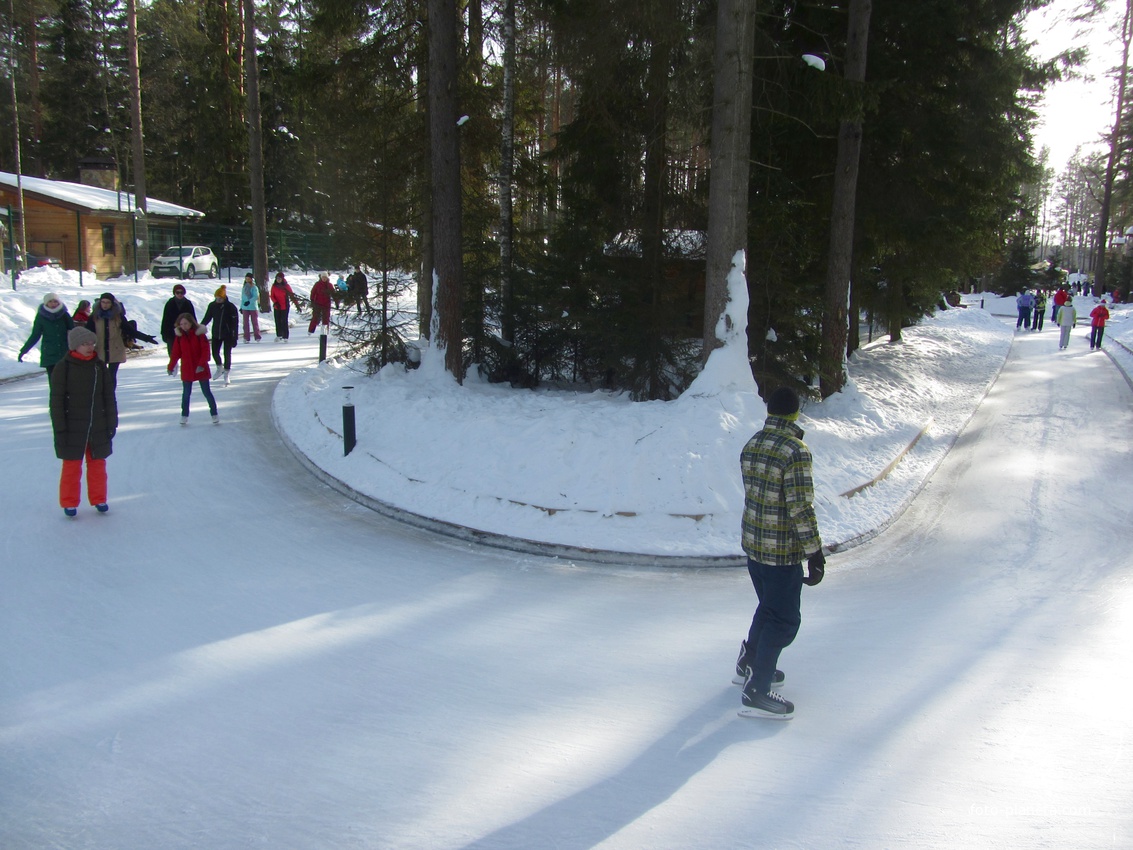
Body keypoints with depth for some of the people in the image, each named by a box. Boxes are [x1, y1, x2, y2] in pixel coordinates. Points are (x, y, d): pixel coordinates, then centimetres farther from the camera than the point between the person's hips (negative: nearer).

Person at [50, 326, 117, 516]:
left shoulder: (100, 367, 4)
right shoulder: (63, 367, -7)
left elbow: (109, 398, 9)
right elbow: (56, 401, -6)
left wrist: (111, 423, 6)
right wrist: (59, 429, -9)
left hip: (98, 428, 3)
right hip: (72, 428, -3)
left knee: (97, 464, 11)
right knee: (72, 466, 6)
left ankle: (99, 499, 26)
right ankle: (69, 503, 19)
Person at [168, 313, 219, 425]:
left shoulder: (199, 334, -8)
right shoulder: (179, 336, 0)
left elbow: (205, 350, -13)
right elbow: (175, 353, 4)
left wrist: (202, 364, -23)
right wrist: (171, 367, 3)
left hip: (201, 369, -2)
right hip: (186, 369, 2)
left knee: (206, 392, 5)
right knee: (186, 393, 9)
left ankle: (214, 414, 14)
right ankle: (184, 415, 19)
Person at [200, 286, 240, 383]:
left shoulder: (231, 307, -12)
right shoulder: (212, 305, -2)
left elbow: (235, 323, -10)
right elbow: (207, 318, 8)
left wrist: (235, 337, -12)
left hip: (228, 334, -3)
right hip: (216, 334, 3)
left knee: (227, 354, 1)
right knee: (215, 353, 2)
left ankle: (226, 374, 15)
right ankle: (219, 368, 31)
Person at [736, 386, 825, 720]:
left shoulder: (750, 446, 3)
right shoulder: (796, 451, -21)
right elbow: (802, 508, -21)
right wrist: (815, 553, -16)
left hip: (752, 544, 8)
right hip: (782, 552, -8)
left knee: (768, 607, 26)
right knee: (784, 620, 4)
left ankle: (750, 664, 41)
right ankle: (756, 693, 8)